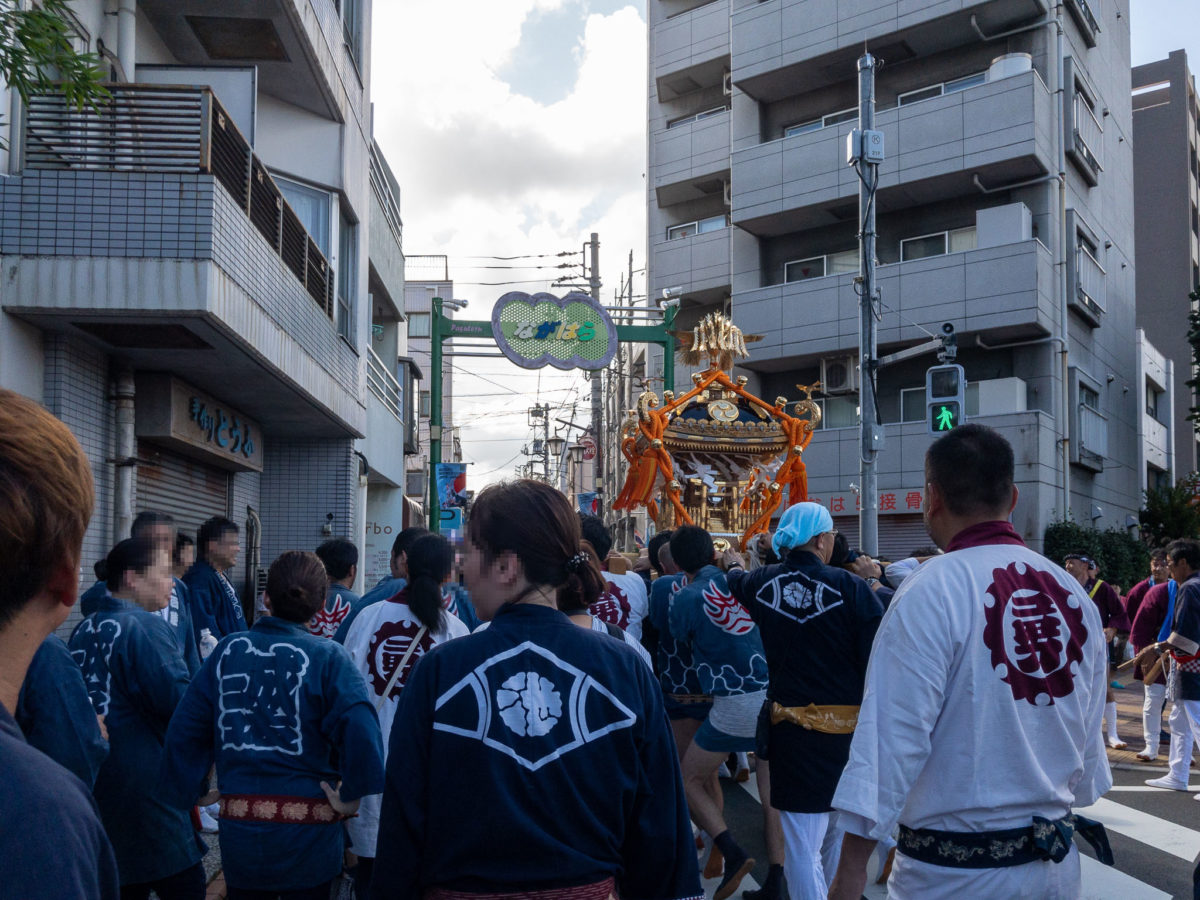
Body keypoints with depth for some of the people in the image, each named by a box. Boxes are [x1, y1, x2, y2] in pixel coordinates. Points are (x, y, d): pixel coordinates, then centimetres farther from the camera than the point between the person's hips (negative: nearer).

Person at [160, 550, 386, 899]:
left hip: (238, 828, 3)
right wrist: (350, 798, -13)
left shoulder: (228, 649, -2)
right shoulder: (327, 657, -11)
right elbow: (359, 730, -25)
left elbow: (186, 730, 0)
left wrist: (186, 796, 11)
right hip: (307, 831, -3)